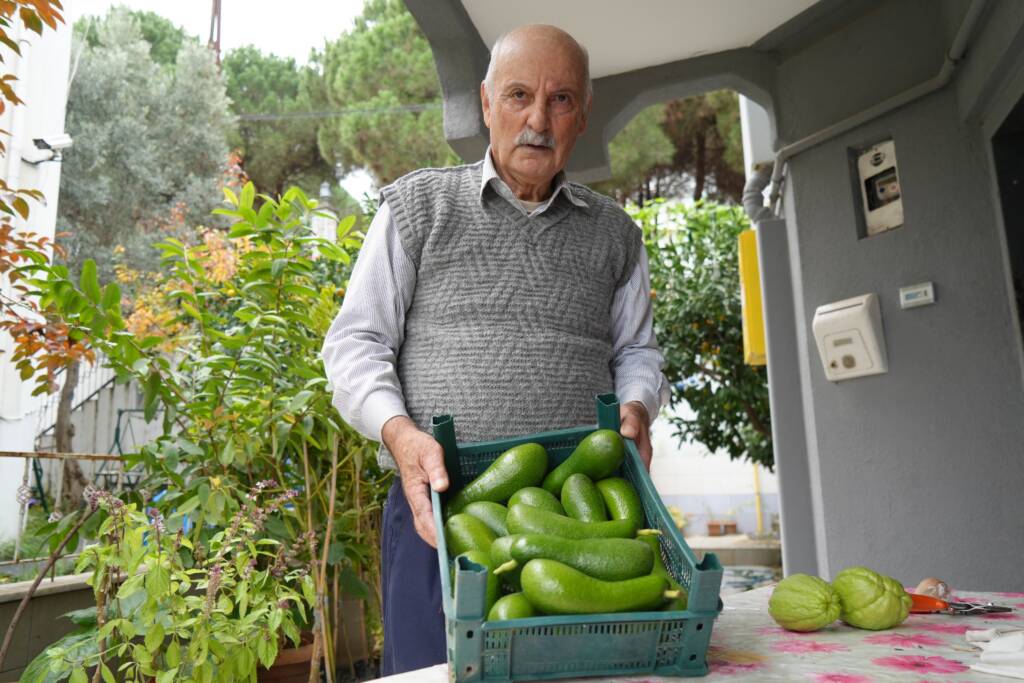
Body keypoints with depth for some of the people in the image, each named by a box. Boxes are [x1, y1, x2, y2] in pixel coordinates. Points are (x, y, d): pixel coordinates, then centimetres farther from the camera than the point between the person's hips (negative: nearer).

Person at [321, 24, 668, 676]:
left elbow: (636, 349, 19)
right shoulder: (418, 203, 7)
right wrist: (398, 431, -14)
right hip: (439, 503, -2)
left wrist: (635, 407, -4)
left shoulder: (614, 232, 14)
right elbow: (356, 341, 4)